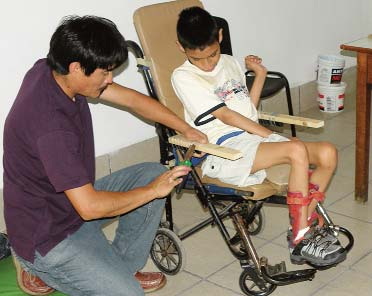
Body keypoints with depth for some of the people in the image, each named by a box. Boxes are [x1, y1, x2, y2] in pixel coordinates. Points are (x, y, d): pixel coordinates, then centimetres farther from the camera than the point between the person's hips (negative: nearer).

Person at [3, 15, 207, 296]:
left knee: (153, 173, 6)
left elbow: (130, 98, 2)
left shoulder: (49, 70, -8)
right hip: (47, 238, -9)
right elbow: (90, 206, -30)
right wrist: (152, 191, -17)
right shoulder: (51, 125, -34)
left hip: (73, 199, 9)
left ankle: (121, 269, 15)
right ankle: (41, 271, 3)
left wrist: (188, 130, 1)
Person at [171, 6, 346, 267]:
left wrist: (260, 75, 14)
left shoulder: (231, 63, 19)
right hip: (225, 149, -7)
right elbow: (225, 115, -9)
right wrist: (268, 134, -9)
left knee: (327, 152, -13)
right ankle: (301, 241, -21)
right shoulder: (183, 77, -3)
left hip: (255, 136, 7)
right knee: (297, 150, -31)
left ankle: (307, 224, -4)